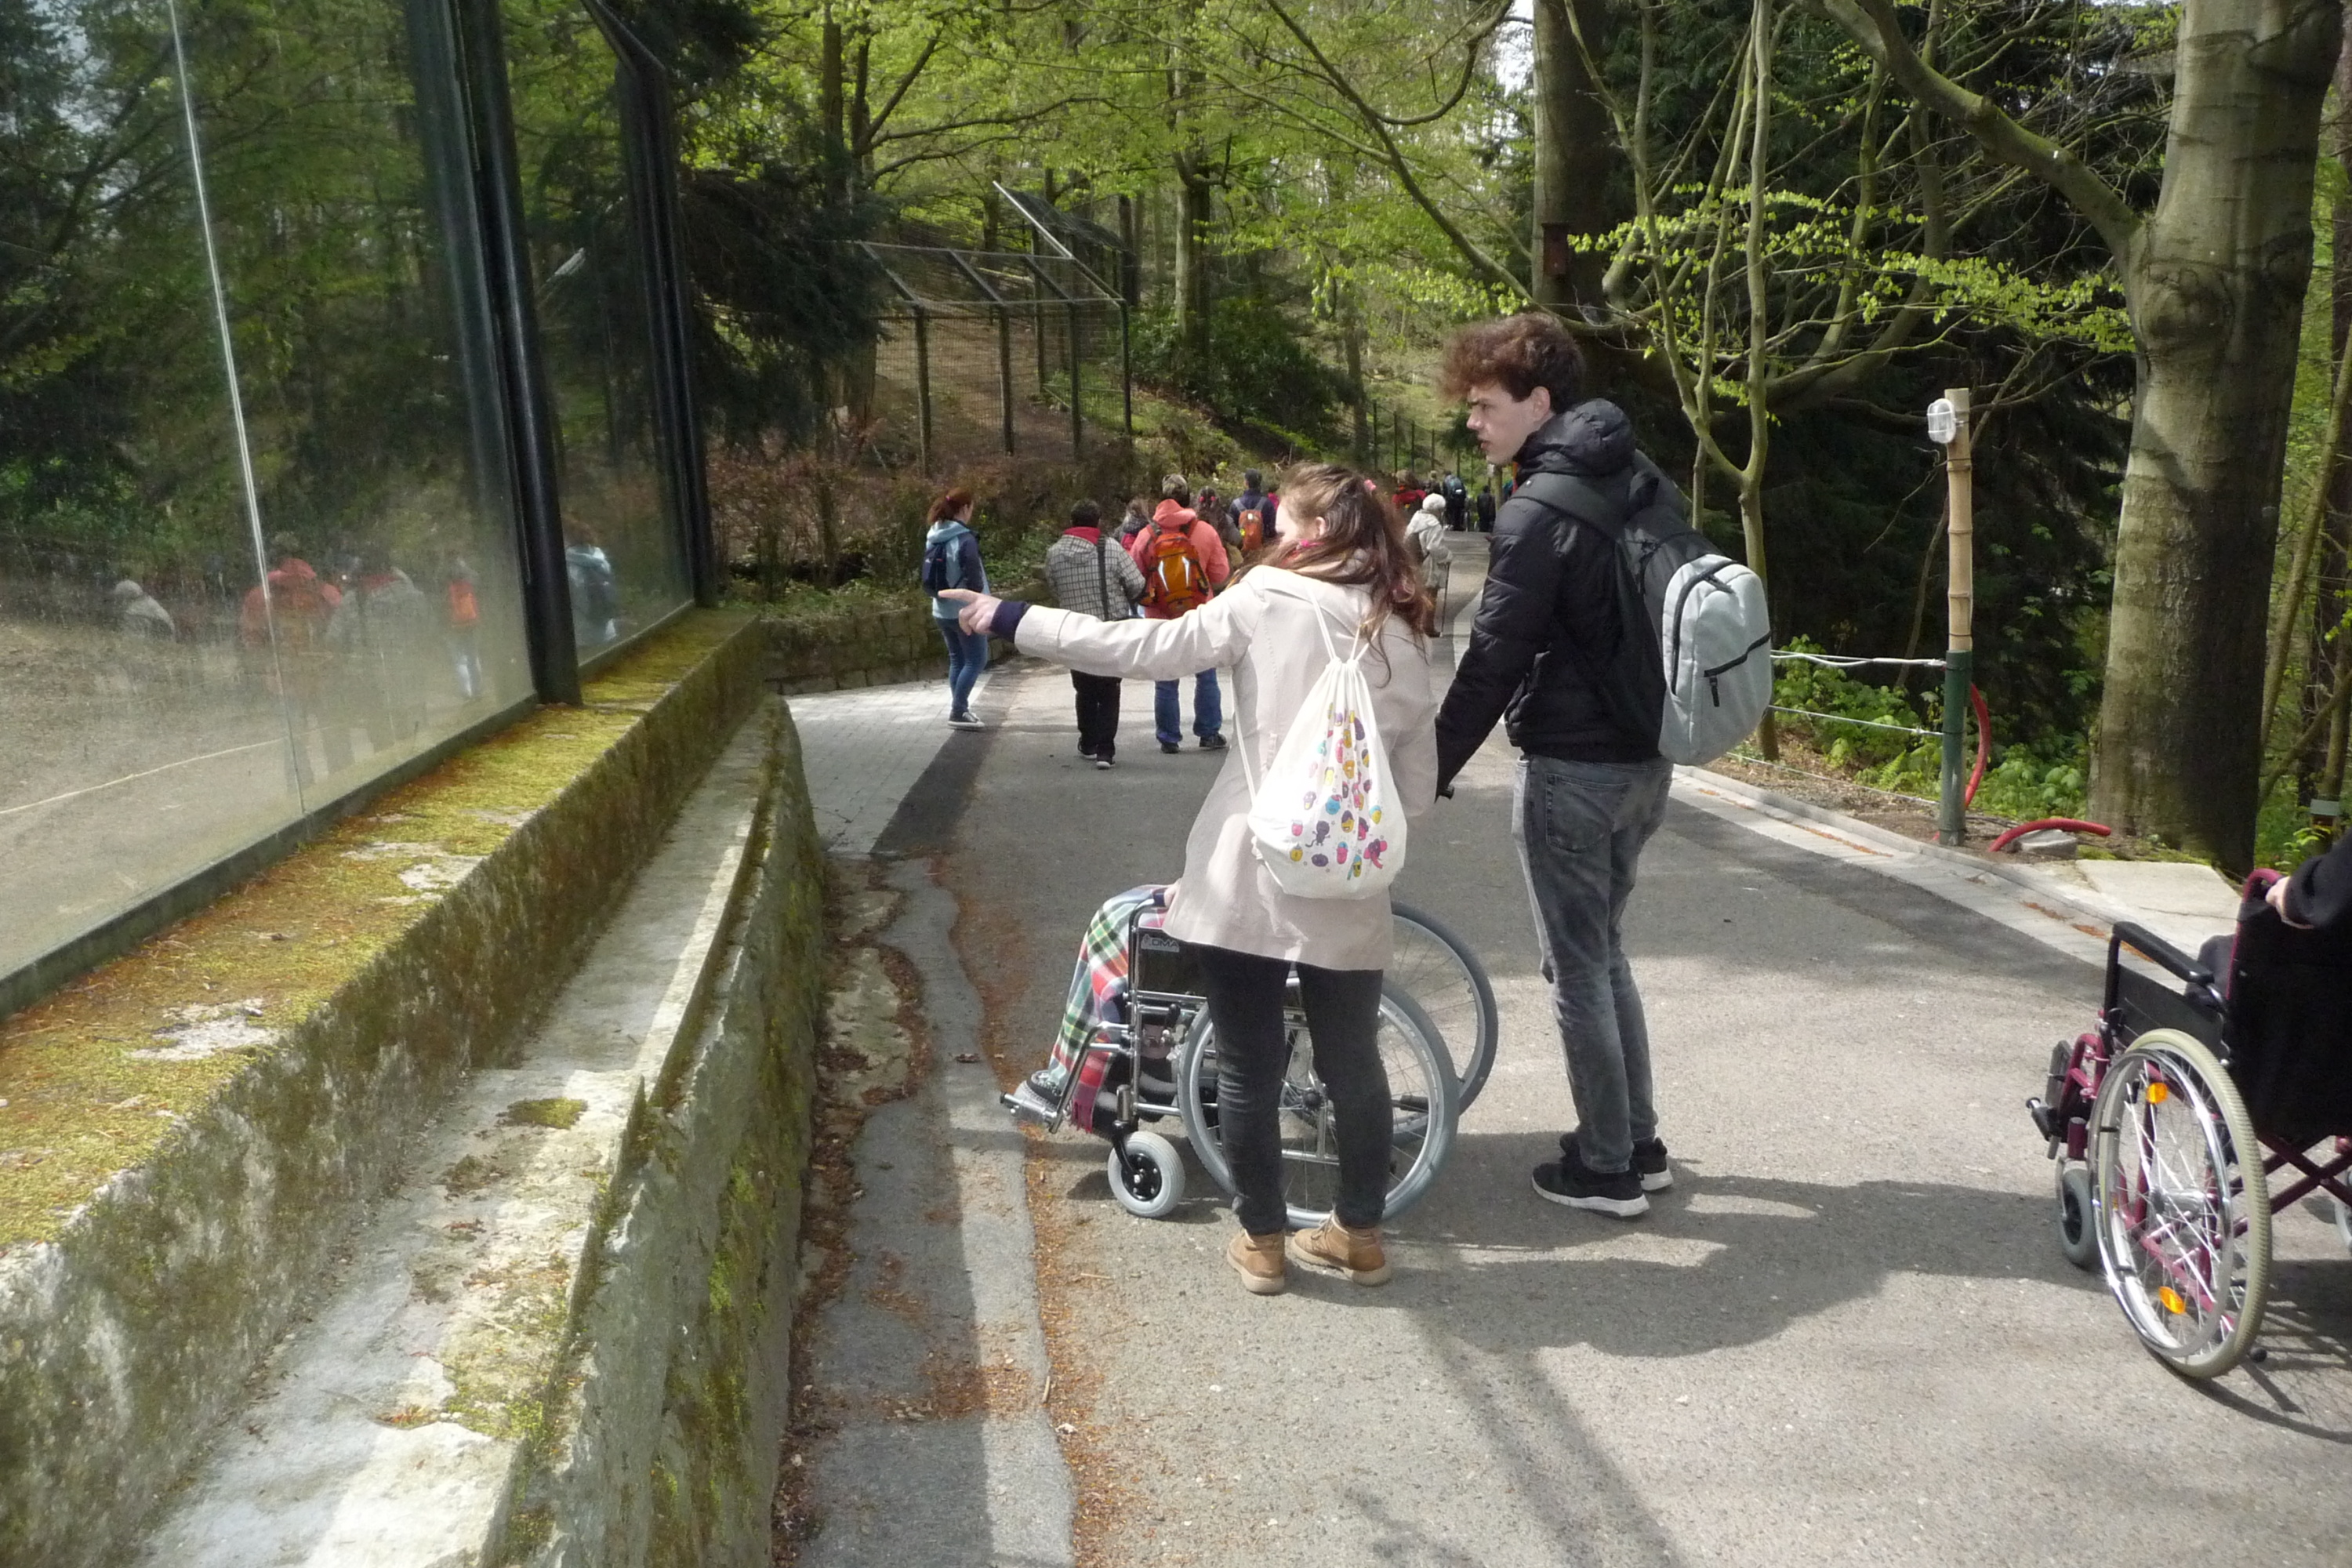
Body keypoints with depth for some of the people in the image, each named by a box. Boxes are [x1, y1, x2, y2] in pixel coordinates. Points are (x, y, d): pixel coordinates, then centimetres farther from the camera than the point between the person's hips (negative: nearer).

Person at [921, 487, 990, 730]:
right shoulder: (965, 539, -18)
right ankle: (958, 712, -4)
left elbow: (928, 579, 11)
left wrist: (940, 595, 16)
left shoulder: (932, 538, 7)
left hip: (942, 611, 8)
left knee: (957, 660, 15)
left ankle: (959, 710, 17)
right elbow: (974, 580, -19)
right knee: (976, 660, 0)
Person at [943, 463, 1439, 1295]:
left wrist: (1012, 619, 0)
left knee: (1248, 1067, 11)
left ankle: (1261, 1240, 23)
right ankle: (1359, 1234, 29)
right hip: (1349, 892, 4)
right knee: (1352, 1060, 16)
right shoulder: (1402, 632, 6)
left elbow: (1142, 647, -7)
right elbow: (1419, 782, 8)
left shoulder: (1269, 599, -5)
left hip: (1248, 880, -3)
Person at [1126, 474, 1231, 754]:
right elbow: (1221, 574, -2)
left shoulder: (1147, 535, -6)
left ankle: (1169, 738, 12)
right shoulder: (1205, 532, -7)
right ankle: (1209, 734, 17)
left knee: (1166, 683, 9)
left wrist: (1128, 548, 17)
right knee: (1206, 678, 14)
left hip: (1161, 620, 0)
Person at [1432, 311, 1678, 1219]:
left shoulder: (1538, 514, -17)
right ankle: (1640, 1142, 28)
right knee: (1603, 948, 20)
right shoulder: (1645, 481, 9)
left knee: (1576, 963, 4)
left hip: (1574, 767, -8)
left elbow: (1492, 663, -19)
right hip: (1647, 757, 8)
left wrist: (1429, 773, -12)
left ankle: (1605, 1168, 15)